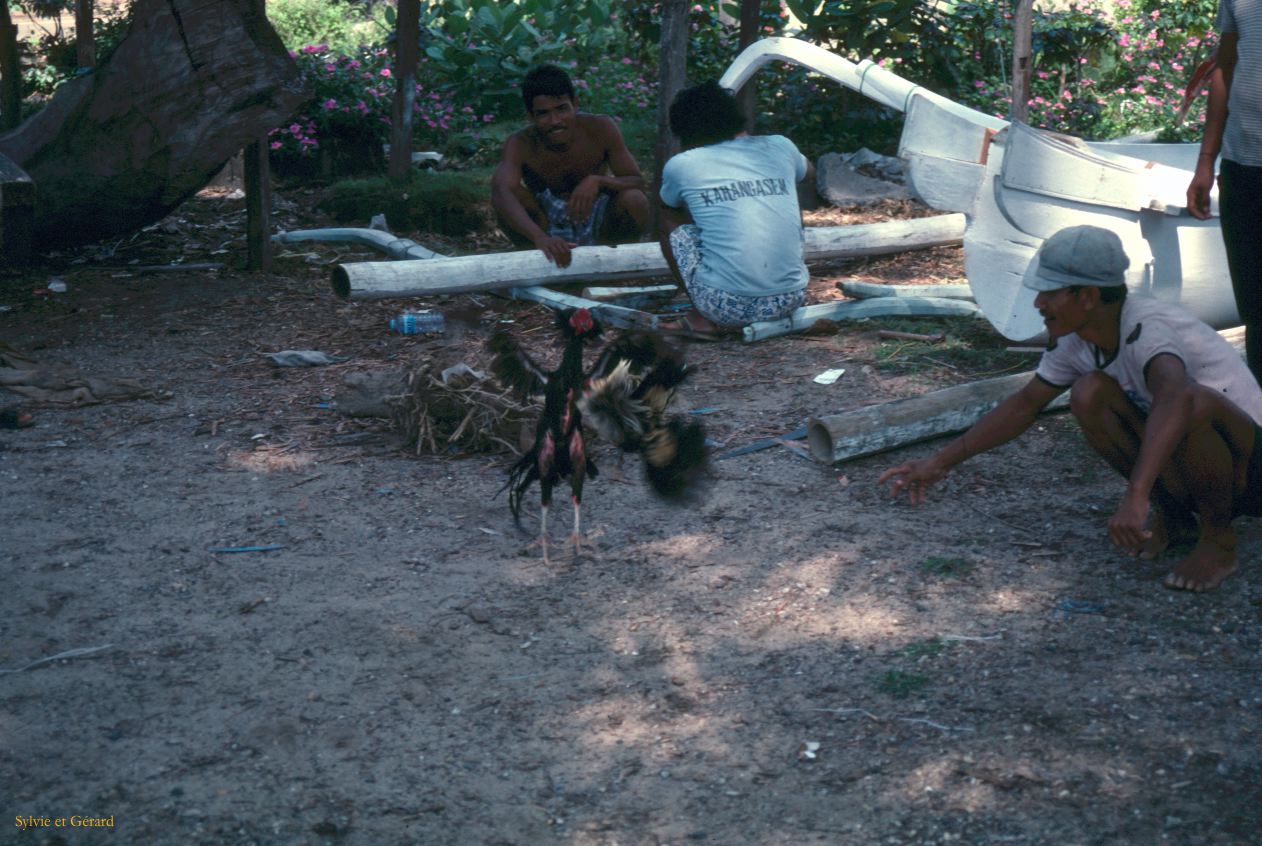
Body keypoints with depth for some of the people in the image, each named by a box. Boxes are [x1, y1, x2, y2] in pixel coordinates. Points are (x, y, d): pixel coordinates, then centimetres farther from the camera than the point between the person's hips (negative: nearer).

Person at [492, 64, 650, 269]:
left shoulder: (601, 129, -17)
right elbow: (500, 193, -41)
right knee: (514, 195, -29)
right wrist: (540, 238, -59)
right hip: (547, 226, 0)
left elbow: (637, 183, -15)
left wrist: (597, 181, -38)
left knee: (634, 200, -30)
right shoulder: (520, 144, -22)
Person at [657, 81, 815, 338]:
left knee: (670, 222, 20)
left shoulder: (681, 165, 3)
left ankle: (702, 319, 13)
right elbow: (809, 174, 37)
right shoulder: (780, 147, 10)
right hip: (789, 302, 3)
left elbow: (667, 203, 29)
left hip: (726, 308, -3)